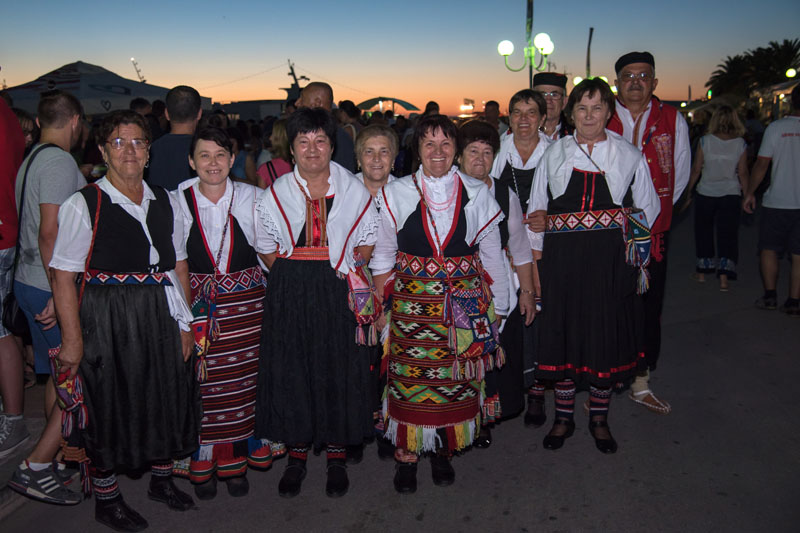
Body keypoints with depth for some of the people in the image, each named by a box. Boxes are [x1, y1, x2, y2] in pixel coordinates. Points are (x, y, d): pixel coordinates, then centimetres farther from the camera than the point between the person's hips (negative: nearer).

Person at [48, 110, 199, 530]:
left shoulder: (165, 201, 7)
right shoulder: (83, 205, -9)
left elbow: (179, 266, 10)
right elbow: (63, 278, -11)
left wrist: (184, 323, 6)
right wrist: (73, 339, -14)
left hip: (160, 317, 5)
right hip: (107, 320, -5)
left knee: (167, 397, 15)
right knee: (110, 406, 7)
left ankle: (161, 479, 39)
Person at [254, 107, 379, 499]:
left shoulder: (354, 190, 5)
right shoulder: (275, 194, 6)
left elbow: (368, 240, 9)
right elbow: (266, 247, 9)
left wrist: (349, 271, -5)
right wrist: (291, 277, -3)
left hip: (338, 292, 0)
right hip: (290, 294, 1)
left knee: (339, 370, 5)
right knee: (291, 371, 5)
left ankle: (336, 455, 21)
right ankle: (297, 454, 22)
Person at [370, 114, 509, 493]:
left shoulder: (477, 194, 2)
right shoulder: (396, 194, 1)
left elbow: (492, 256, 7)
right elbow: (383, 256, 8)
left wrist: (498, 306, 8)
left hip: (465, 303, 1)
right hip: (412, 303, -1)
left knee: (456, 379, 8)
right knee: (409, 377, 3)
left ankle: (443, 450, 28)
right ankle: (407, 454, 22)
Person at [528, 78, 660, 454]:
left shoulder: (629, 155, 8)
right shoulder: (554, 154, 10)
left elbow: (648, 207, 13)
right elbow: (536, 209, 9)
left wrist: (628, 242, 1)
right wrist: (535, 256, 2)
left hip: (610, 262, 0)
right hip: (561, 259, 1)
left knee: (605, 336, 4)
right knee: (562, 334, 4)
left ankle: (599, 420, 24)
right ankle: (563, 418, 22)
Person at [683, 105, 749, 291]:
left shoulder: (705, 141, -6)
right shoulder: (740, 144, -3)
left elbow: (696, 170, -3)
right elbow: (743, 173, 0)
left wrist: (688, 193, 6)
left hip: (706, 194, 0)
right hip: (731, 194, 0)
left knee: (704, 232, 15)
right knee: (728, 235, 4)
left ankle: (703, 272, 24)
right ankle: (724, 276, -4)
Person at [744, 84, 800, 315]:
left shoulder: (776, 127, -6)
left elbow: (762, 164, -6)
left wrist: (750, 193, 4)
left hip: (777, 201, -2)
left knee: (769, 250, 12)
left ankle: (770, 295, 10)